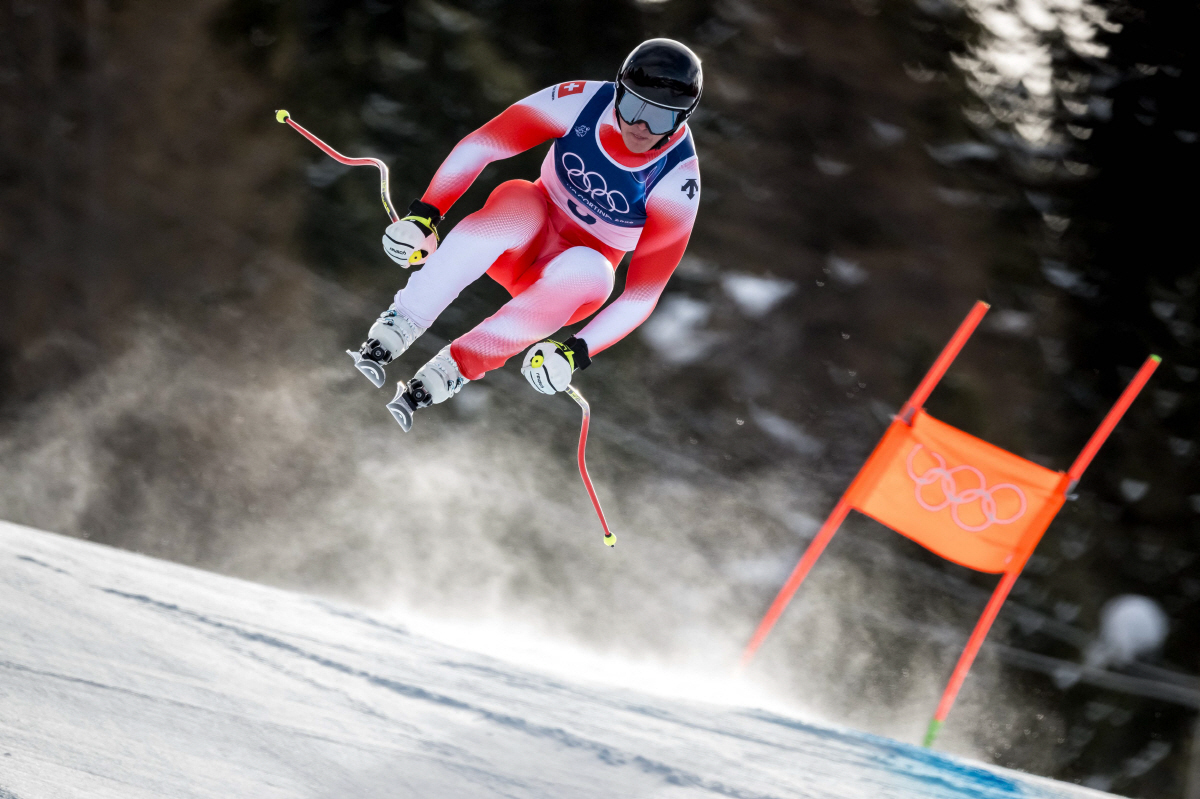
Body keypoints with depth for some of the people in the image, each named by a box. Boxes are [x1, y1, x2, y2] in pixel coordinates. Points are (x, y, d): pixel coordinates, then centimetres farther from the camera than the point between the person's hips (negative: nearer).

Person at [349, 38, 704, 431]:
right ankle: (386, 339, -41)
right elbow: (482, 145, -16)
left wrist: (576, 353, -33)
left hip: (572, 289, -1)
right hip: (526, 240, 1)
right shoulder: (583, 101, -19)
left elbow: (643, 293, -21)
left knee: (585, 268, -37)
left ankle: (430, 385, -39)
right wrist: (424, 213, -26)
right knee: (517, 199, -34)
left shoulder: (676, 184, -22)